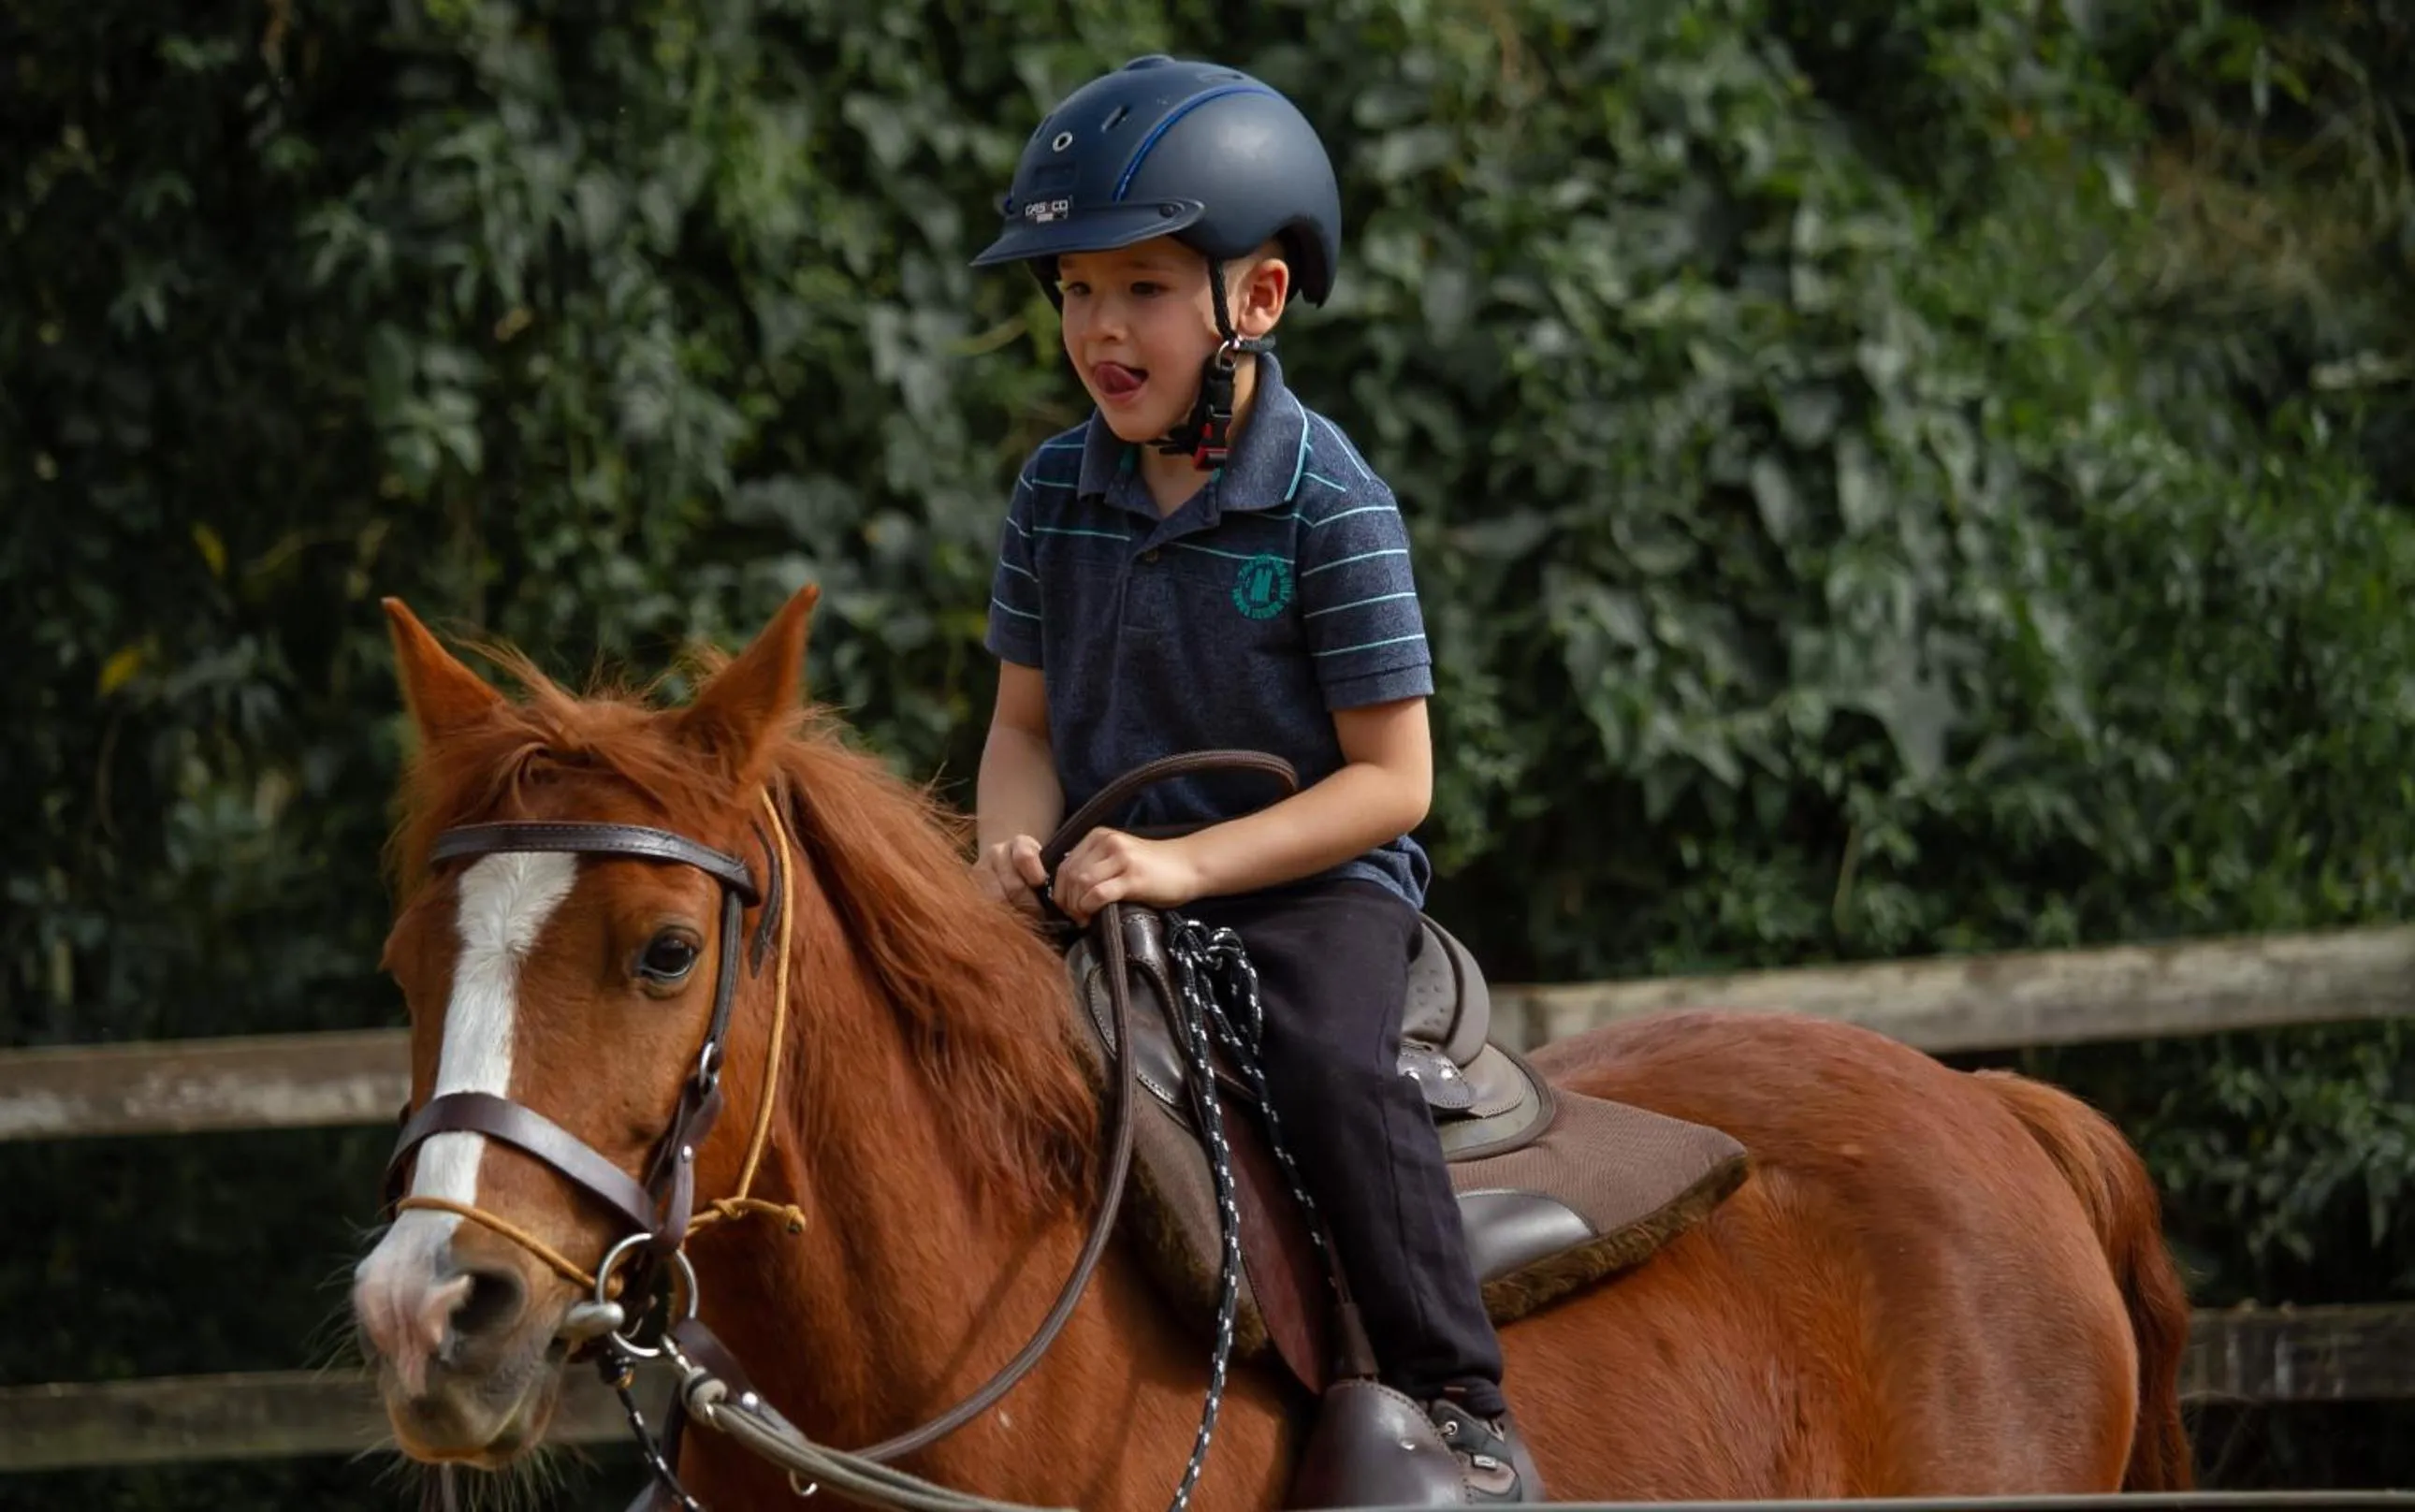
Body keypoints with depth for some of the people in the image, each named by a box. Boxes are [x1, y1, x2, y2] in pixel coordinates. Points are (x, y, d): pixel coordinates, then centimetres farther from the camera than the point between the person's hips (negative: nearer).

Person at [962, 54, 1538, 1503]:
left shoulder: (1330, 505, -12)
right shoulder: (1056, 495, 5)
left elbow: (1391, 779, -13)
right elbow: (1026, 725, 13)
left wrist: (1189, 864, -22)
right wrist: (1015, 843, -11)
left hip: (1310, 880, -6)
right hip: (1103, 884, 6)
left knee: (1335, 1067, -33)